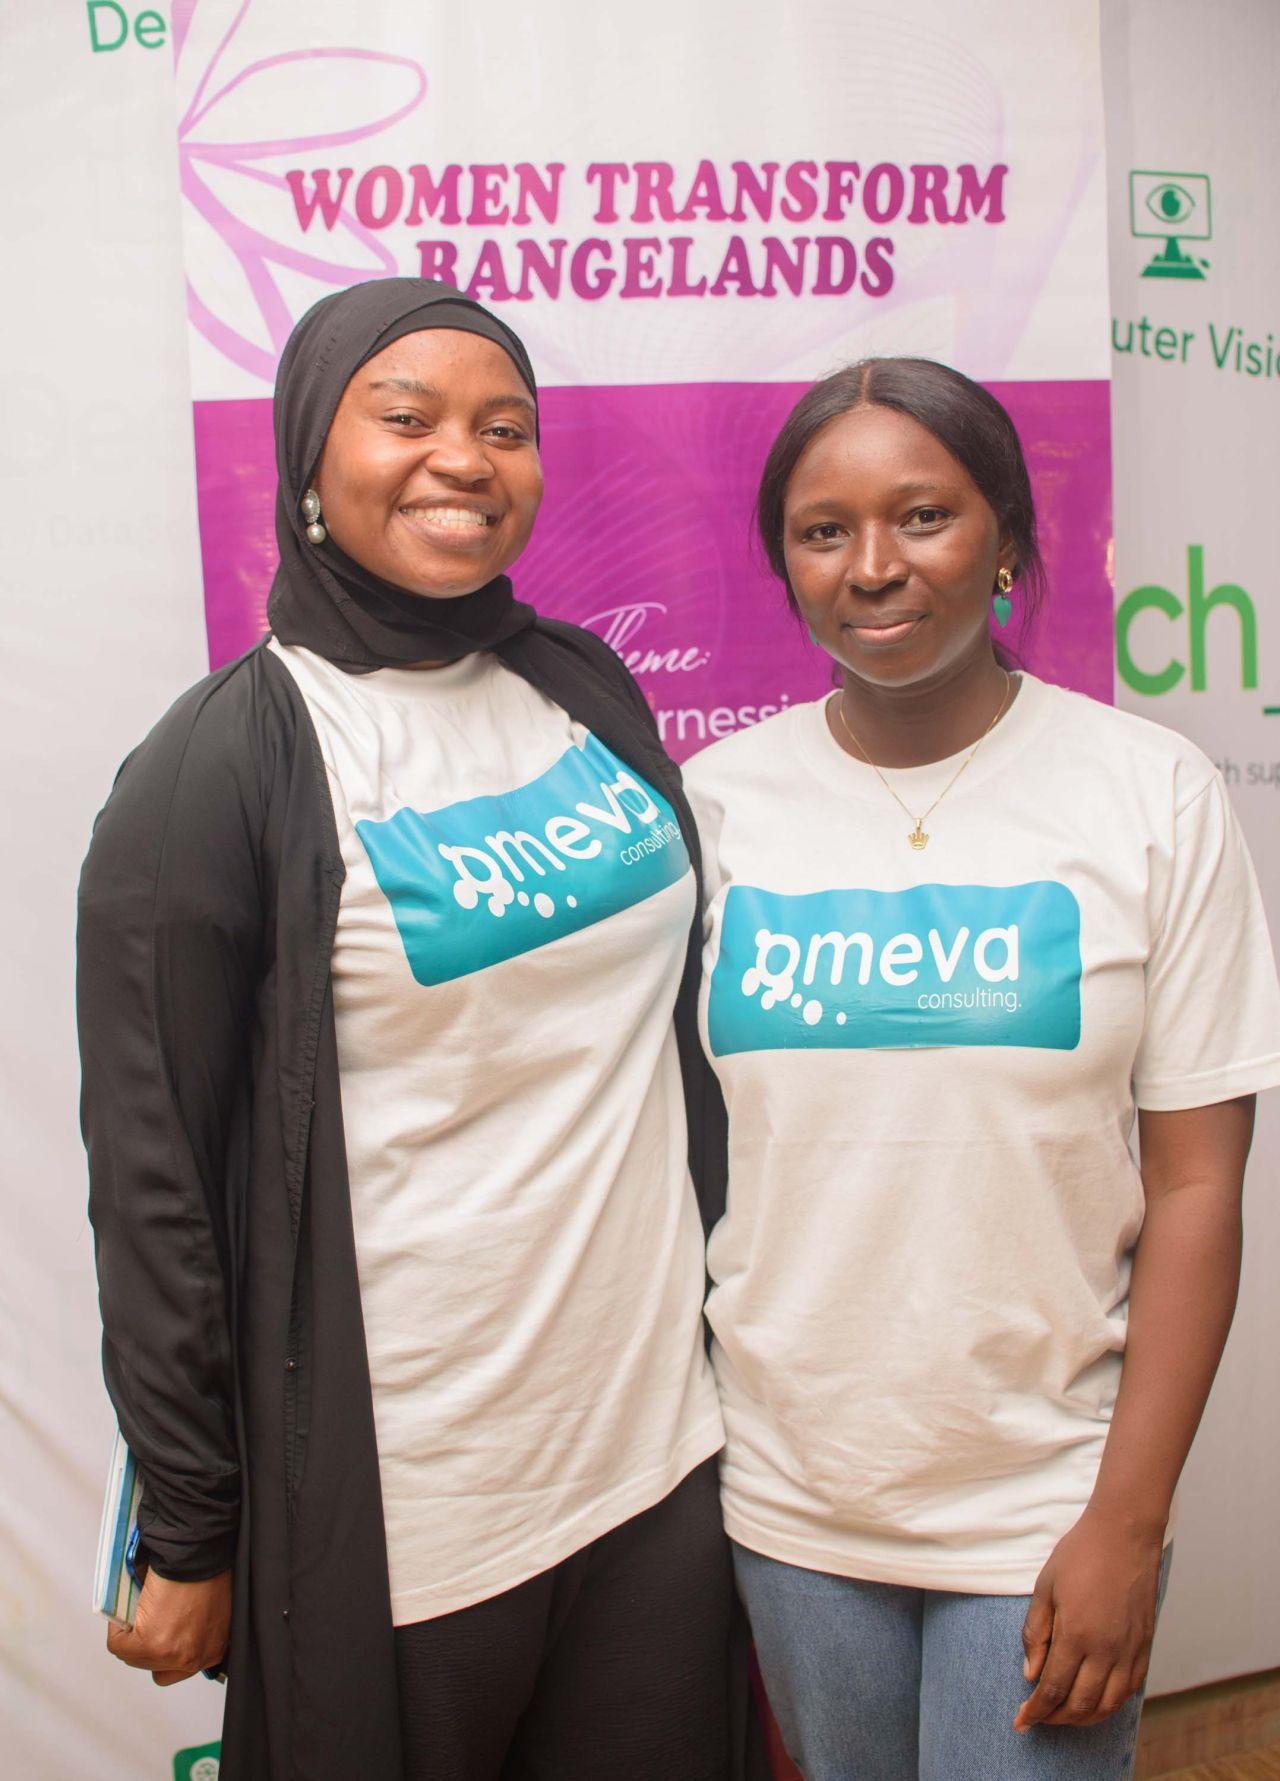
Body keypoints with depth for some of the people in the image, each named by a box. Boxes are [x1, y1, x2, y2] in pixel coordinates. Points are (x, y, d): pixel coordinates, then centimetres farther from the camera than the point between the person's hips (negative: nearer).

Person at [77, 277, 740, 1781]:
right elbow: (152, 1175, -10)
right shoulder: (221, 766, -12)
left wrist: (726, 1323, 13)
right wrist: (190, 1532, -6)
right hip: (397, 1502, -5)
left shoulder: (587, 688, 4)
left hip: (656, 1439, 5)